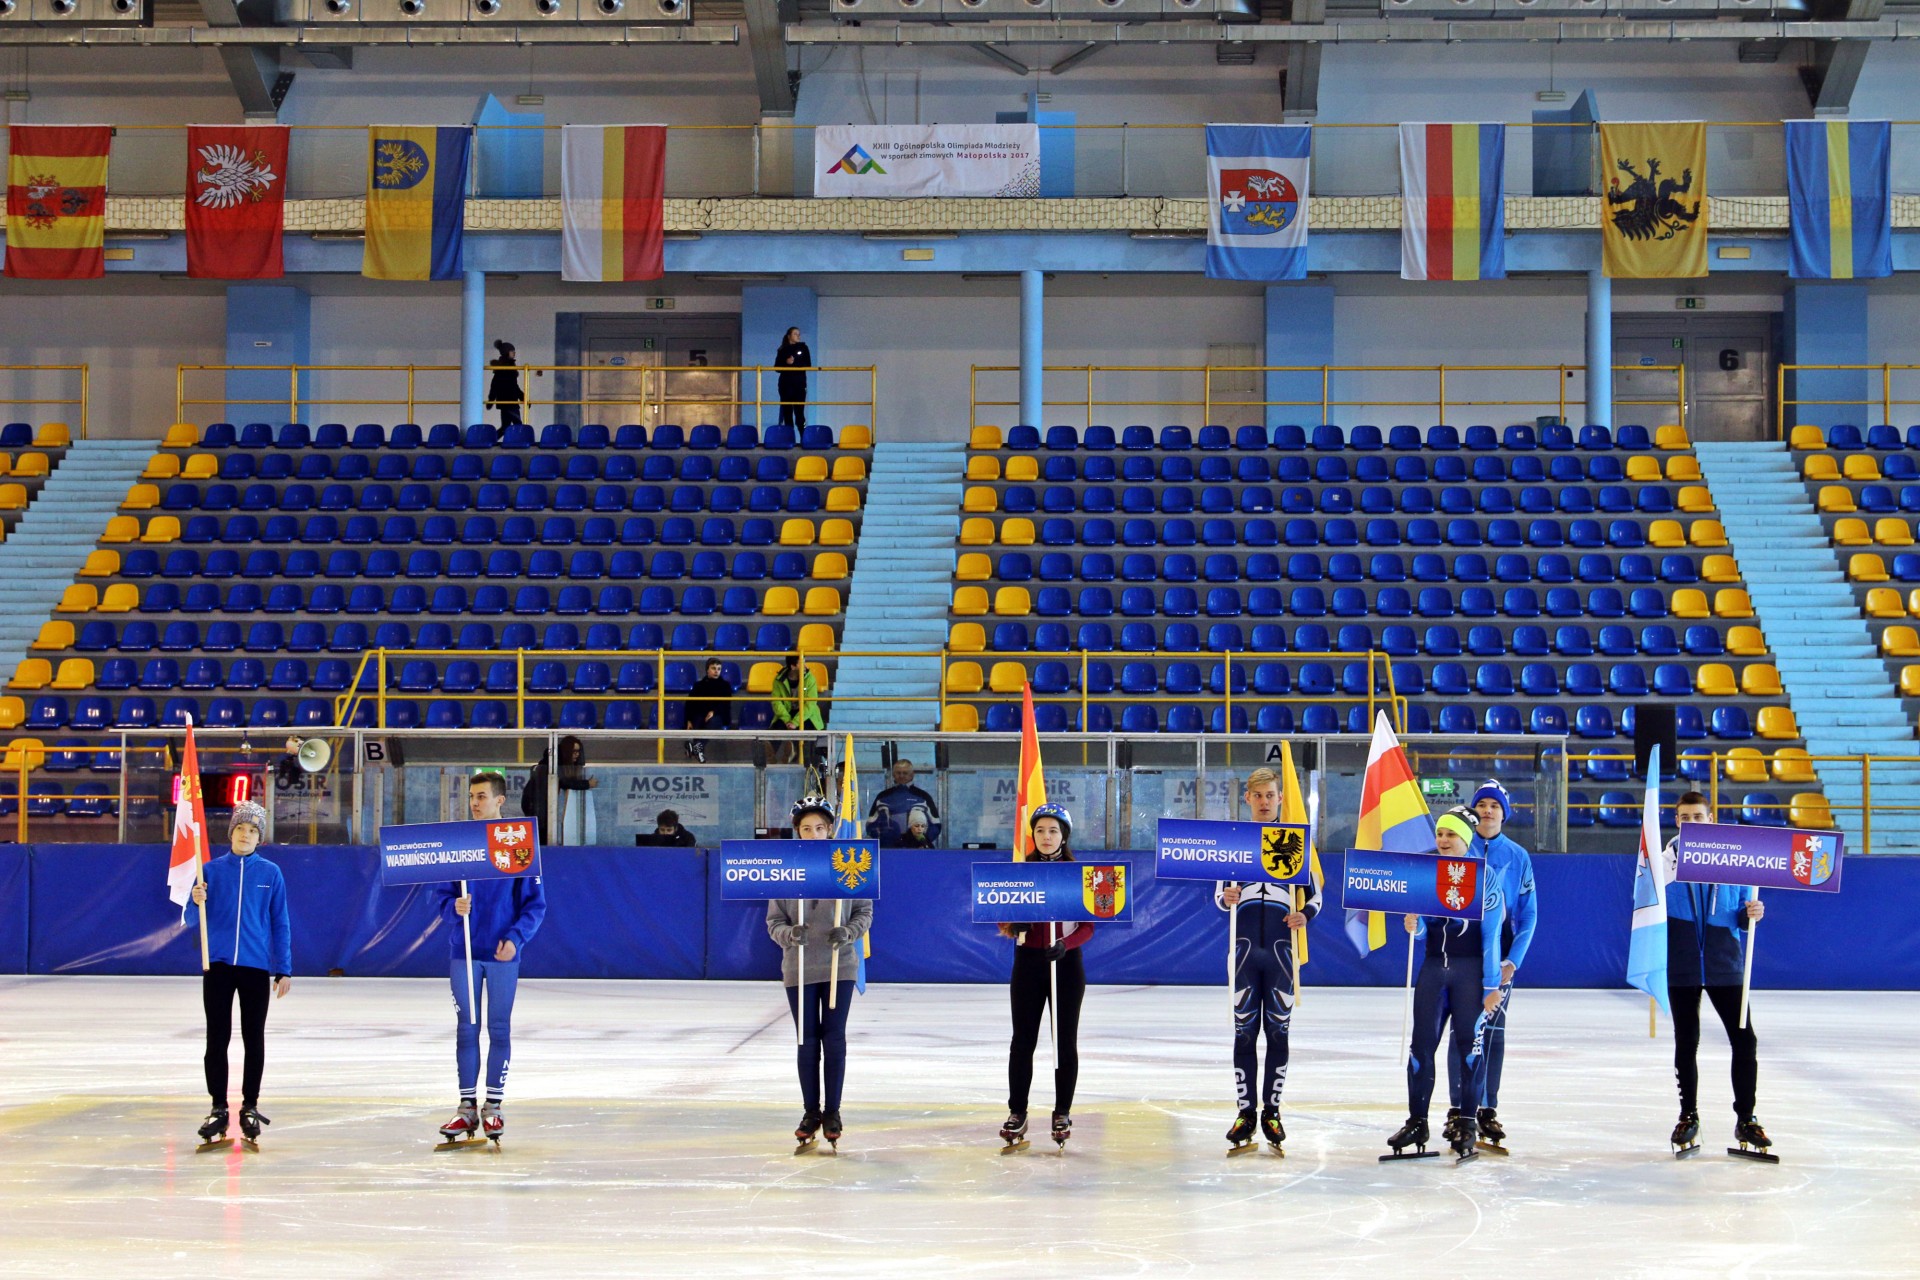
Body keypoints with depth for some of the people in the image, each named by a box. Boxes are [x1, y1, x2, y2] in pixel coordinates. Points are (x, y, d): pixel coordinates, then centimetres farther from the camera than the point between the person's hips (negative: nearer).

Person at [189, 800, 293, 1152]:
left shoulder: (270, 874, 3)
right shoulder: (212, 870, 4)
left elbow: (280, 923, 5)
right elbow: (192, 919, 4)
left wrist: (284, 970, 2)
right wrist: (197, 902, -18)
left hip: (256, 967, 0)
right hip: (218, 965, 0)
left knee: (254, 1039, 6)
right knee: (217, 1039, 1)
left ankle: (250, 1108, 15)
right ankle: (218, 1110, 8)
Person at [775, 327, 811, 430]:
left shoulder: (803, 348, 8)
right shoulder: (783, 351, 8)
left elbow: (808, 365, 5)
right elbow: (777, 367, 5)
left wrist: (794, 364, -9)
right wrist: (786, 362, -14)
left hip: (800, 383, -1)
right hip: (786, 383, 1)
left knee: (799, 410, -9)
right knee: (787, 410, 0)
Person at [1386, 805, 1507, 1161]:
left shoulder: (1484, 875, -5)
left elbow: (1491, 933, -7)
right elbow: (1423, 927, 11)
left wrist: (1491, 985, -10)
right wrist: (1414, 927, -14)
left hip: (1470, 969, -4)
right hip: (1434, 965, 4)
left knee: (1469, 1043, -5)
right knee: (1422, 1044, 2)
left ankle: (1468, 1124, 3)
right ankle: (1417, 1121, 8)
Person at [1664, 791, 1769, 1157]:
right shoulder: (1667, 857, 1)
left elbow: (1741, 915, 10)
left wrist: (1750, 915, -12)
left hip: (1725, 965, 1)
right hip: (1681, 967, -1)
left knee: (1744, 1040, -3)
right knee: (1686, 1043, 8)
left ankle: (1745, 1118, 8)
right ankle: (1688, 1117, 21)